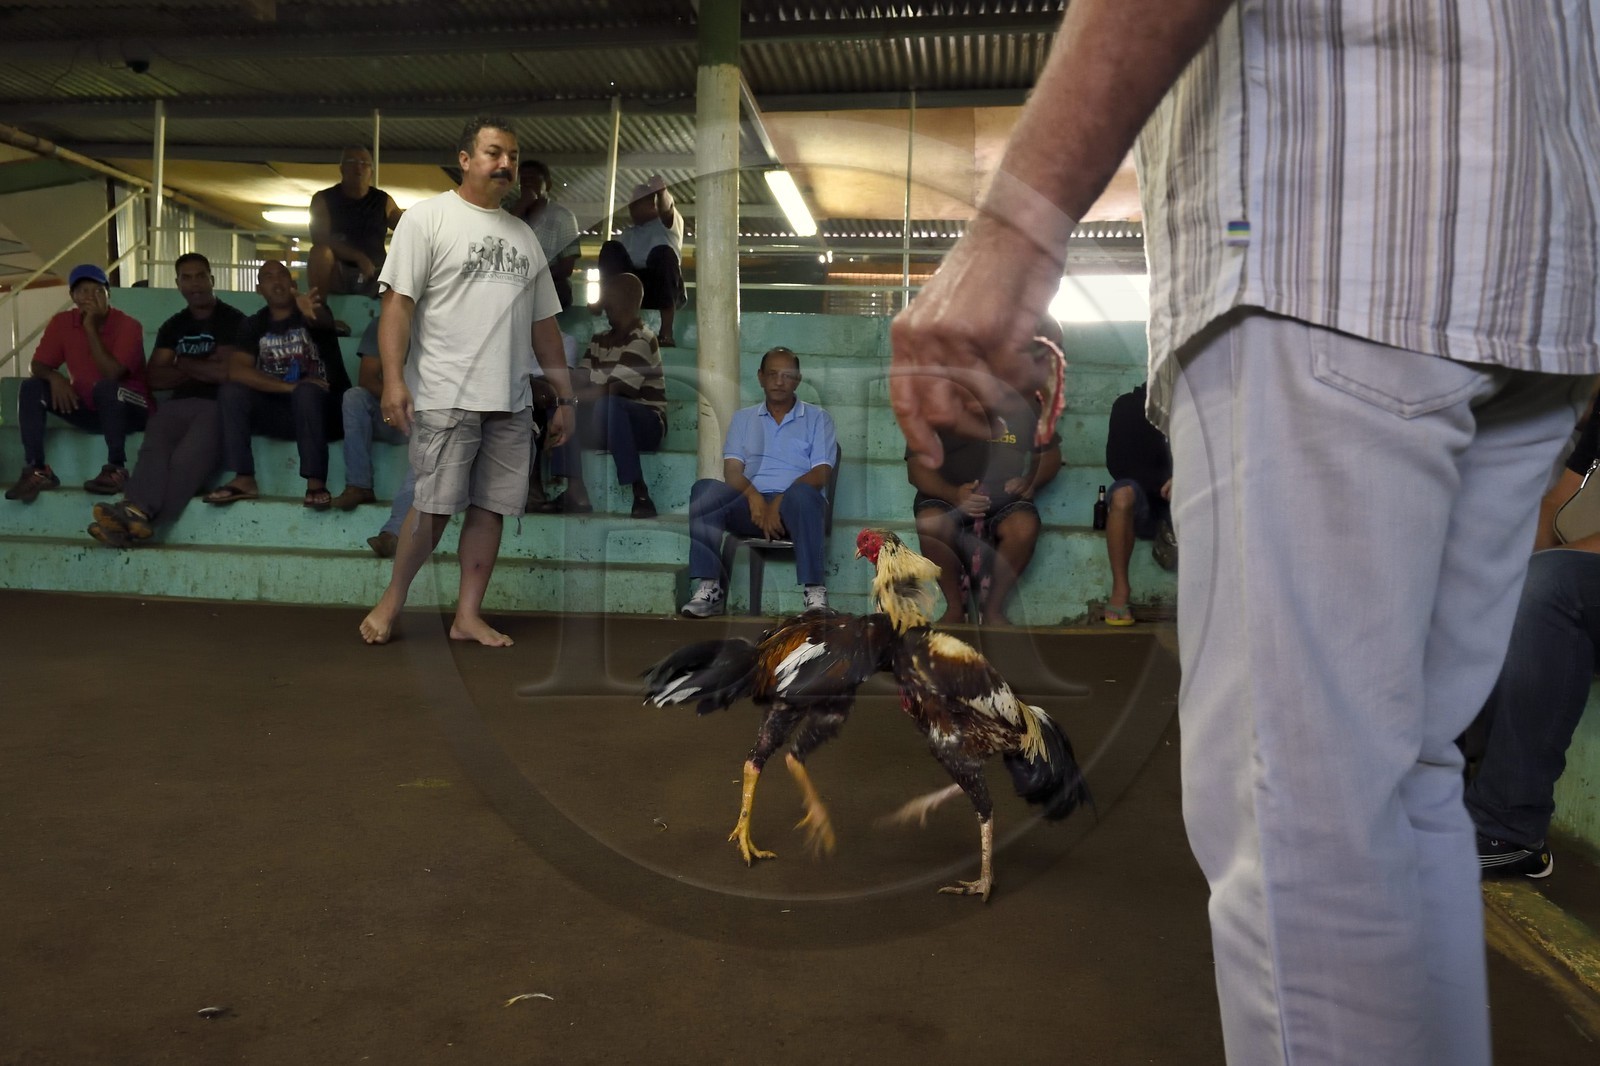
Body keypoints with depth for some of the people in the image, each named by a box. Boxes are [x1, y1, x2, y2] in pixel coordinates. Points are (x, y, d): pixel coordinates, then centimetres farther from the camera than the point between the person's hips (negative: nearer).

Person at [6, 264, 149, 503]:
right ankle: (36, 470, -21)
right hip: (86, 409, 5)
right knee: (31, 387, -14)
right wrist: (54, 377, -24)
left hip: (128, 409, -5)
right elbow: (38, 365, 0)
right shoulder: (62, 322, -1)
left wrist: (91, 327, -23)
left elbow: (111, 374, -25)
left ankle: (116, 469, -29)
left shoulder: (128, 325, -15)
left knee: (106, 388, -36)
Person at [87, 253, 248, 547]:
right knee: (154, 450, -29)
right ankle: (138, 515, -53)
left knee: (188, 458, -34)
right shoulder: (172, 326, 24)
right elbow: (155, 378, 14)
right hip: (179, 403, 5)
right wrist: (204, 369, 1)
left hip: (218, 405, -4)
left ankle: (137, 513, -50)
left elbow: (229, 372, -8)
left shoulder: (233, 321, 6)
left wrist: (182, 363, 5)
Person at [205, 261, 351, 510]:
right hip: (280, 413, 4)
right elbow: (237, 371, -10)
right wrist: (289, 387, -22)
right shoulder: (254, 325, 5)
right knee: (231, 390, -16)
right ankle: (244, 480, -21)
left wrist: (311, 312, -58)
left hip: (324, 411, -4)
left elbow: (323, 321, -32)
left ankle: (316, 483, -35)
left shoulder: (309, 312, -5)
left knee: (307, 392, -35)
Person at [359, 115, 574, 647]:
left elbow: (544, 324, 18)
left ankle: (468, 616, 14)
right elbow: (398, 302, -8)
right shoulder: (428, 217, 0)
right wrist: (394, 378, -19)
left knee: (491, 507, 5)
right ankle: (392, 600, 17)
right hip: (445, 398, -5)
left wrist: (565, 397, 15)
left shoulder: (524, 236, 17)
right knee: (433, 506, -3)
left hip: (511, 403, 5)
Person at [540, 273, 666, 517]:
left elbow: (610, 390, -24)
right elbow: (579, 379, 2)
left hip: (646, 424, -7)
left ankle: (640, 494, -33)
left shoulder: (642, 341, -15)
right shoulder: (600, 340, 11)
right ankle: (576, 493, -20)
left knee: (607, 404, -36)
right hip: (609, 425, 8)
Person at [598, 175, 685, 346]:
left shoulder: (668, 223, 16)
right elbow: (611, 263, 14)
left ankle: (667, 332, -41)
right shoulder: (627, 234, 25)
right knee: (611, 248, -14)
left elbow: (665, 208, -7)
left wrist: (661, 191, -24)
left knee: (663, 252, -31)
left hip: (665, 291, -3)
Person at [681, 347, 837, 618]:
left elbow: (819, 475, 0)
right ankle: (709, 588, -29)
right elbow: (732, 470, 8)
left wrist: (779, 502, -17)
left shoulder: (817, 418, 13)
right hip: (750, 504, 2)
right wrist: (753, 495, -16)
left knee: (801, 493, -38)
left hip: (794, 505, -2)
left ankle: (814, 592, -37)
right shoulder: (743, 418, 21)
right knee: (705, 489, -27)